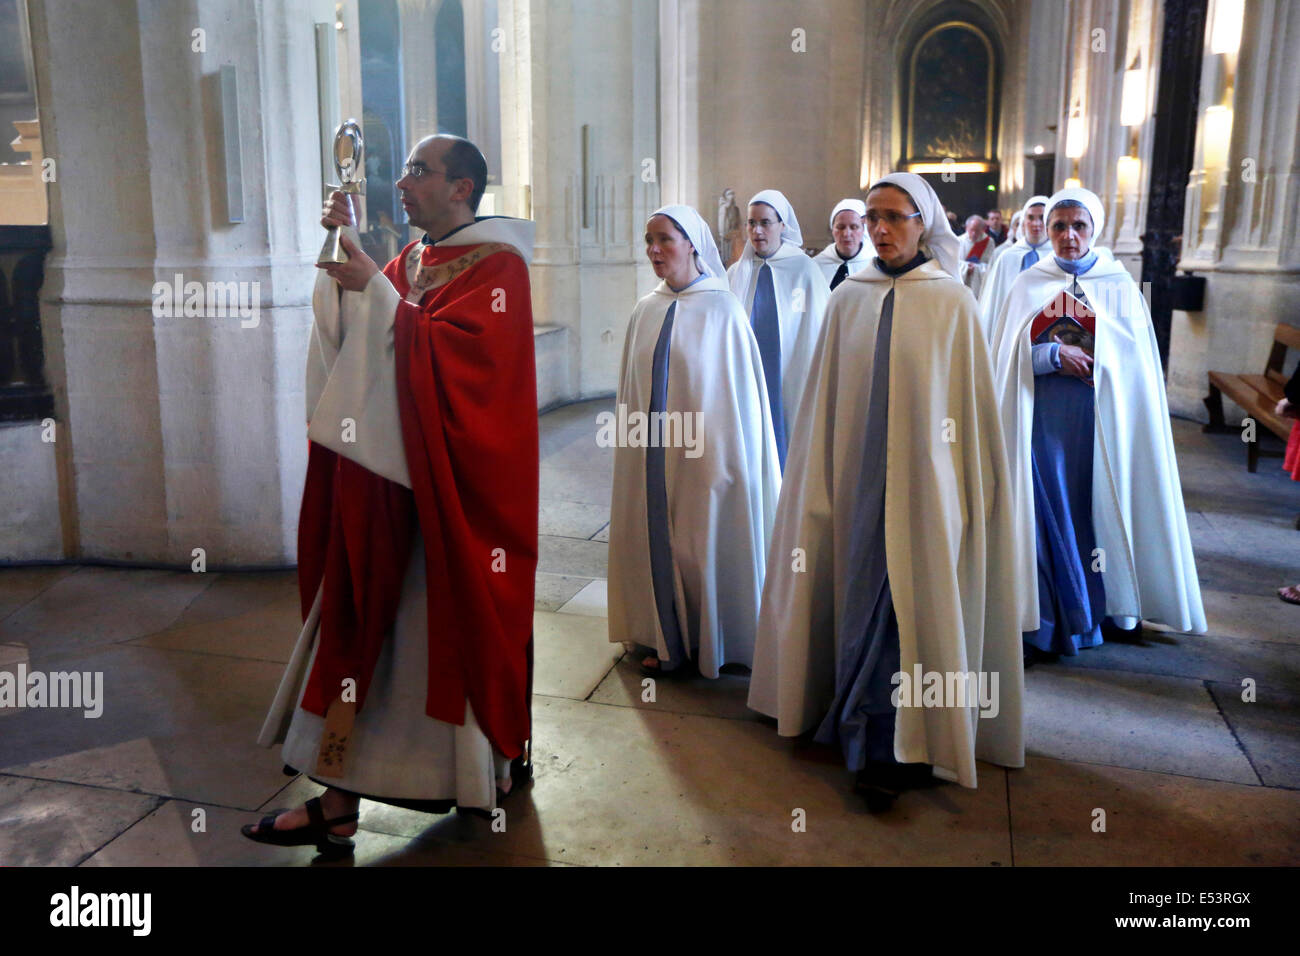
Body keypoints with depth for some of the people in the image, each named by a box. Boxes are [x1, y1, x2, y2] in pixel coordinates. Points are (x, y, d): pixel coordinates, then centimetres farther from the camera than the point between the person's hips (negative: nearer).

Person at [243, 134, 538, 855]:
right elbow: (356, 333, 7)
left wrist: (375, 288, -19)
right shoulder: (409, 260, 15)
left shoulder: (498, 266, -8)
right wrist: (344, 245, -1)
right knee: (359, 617, 7)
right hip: (387, 473, 7)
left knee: (457, 619, 2)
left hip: (455, 483, -7)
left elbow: (450, 355, -20)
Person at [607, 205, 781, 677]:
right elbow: (631, 389, 12)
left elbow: (739, 386, -6)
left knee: (705, 544, 4)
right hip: (652, 454, 5)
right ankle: (670, 642, 24)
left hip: (703, 453, -5)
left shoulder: (721, 309, -7)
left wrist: (726, 455, -7)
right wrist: (631, 444, 11)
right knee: (659, 541, 9)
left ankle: (709, 646, 20)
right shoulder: (646, 311, 7)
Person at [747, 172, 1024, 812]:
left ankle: (899, 747, 11)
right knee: (865, 599, 8)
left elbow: (972, 403, 1)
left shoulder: (952, 303, -1)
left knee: (916, 603, -2)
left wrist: (975, 489, 1)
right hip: (859, 478, 3)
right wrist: (822, 485, 7)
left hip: (925, 482, -2)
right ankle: (880, 746, 22)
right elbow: (826, 400, 8)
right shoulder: (848, 299, 6)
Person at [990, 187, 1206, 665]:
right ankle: (1046, 614, 9)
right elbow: (1006, 359, 1)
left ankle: (1113, 606, 21)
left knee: (1102, 506, 5)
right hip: (1042, 419, 0)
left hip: (1101, 417, 0)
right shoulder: (1027, 286, 5)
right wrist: (1055, 354, -14)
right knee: (1047, 509, -1)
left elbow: (1136, 362, 4)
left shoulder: (1119, 285, 4)